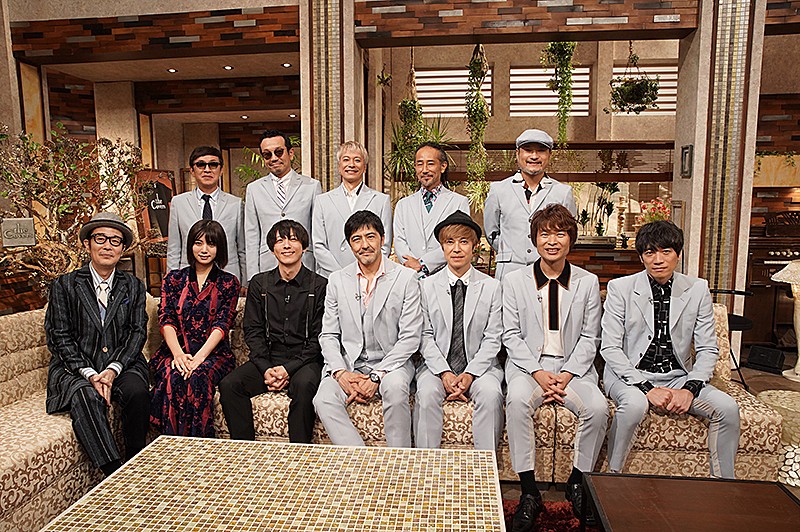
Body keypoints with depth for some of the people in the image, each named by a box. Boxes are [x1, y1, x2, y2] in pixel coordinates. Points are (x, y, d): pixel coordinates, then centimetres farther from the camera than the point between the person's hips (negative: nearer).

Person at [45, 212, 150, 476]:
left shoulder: (133, 286, 12)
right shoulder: (64, 285, 6)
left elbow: (138, 332, 5)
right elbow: (60, 338, 0)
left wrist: (113, 370, -12)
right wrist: (90, 374, -14)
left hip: (122, 364, 2)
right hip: (74, 368, -1)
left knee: (138, 392, -29)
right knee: (86, 397, -33)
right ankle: (116, 475, -29)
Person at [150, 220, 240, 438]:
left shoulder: (228, 282, 10)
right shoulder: (174, 279, 15)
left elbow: (222, 323, -3)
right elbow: (166, 319, 3)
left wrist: (199, 357, -19)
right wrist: (178, 353, -16)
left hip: (213, 354, -1)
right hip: (175, 352, 2)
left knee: (199, 377, -33)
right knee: (173, 376, -31)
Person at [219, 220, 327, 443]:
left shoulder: (319, 286, 0)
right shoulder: (259, 284, 12)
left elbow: (318, 338, -3)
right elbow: (252, 331, 7)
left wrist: (289, 368, -14)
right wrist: (266, 368, -8)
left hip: (304, 361, -3)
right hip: (267, 360, 4)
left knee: (304, 385, -35)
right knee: (228, 385, -20)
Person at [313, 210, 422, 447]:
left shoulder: (406, 278, -1)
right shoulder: (337, 280, 8)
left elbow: (410, 338, -6)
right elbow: (328, 335, 8)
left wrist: (377, 376, -15)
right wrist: (340, 372, -10)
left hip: (390, 362, -2)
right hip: (348, 364, 3)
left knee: (395, 387, -34)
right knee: (324, 399, -25)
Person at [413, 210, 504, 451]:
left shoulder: (491, 286, 4)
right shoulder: (426, 286, 5)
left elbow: (492, 339, 0)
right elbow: (426, 336, 1)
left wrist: (469, 374, -13)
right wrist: (444, 373, -12)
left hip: (480, 365, 0)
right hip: (437, 365, 0)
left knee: (491, 394, -28)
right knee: (426, 394, -28)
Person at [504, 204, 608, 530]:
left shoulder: (588, 282, 6)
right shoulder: (514, 281, 3)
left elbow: (589, 338, 5)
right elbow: (511, 335, 0)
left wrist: (566, 375, -10)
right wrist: (538, 373, -13)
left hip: (573, 366, 1)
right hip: (527, 363, -1)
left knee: (598, 407, -26)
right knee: (517, 401, -31)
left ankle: (577, 483, 0)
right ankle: (529, 492, -17)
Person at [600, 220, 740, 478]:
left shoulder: (698, 289, 3)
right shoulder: (620, 288, -6)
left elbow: (708, 349, 3)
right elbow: (610, 348, -9)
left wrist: (690, 389, -13)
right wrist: (646, 388, -19)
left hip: (678, 376, 4)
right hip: (631, 374, -3)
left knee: (727, 407, -17)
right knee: (634, 403, -33)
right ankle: (612, 477, -13)